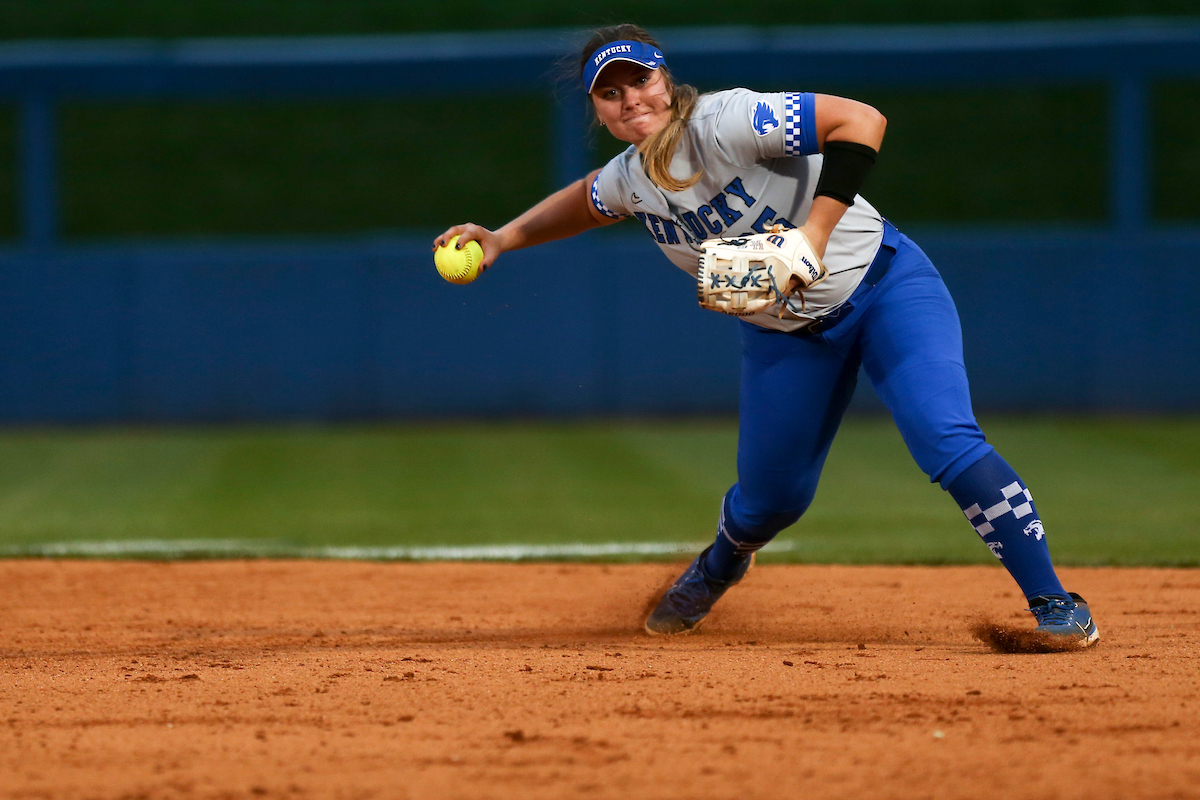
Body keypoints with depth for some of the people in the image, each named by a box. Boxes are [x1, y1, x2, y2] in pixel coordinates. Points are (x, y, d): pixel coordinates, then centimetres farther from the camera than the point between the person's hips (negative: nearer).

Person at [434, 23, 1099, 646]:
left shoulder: (726, 123, -27)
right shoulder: (627, 181, -4)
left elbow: (862, 120, -33)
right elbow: (585, 203, 21)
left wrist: (815, 231, -38)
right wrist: (502, 238, 9)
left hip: (882, 286, -6)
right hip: (784, 333, 6)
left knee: (949, 444, -24)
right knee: (769, 500, 12)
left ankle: (1049, 599, -14)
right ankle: (720, 565, 48)